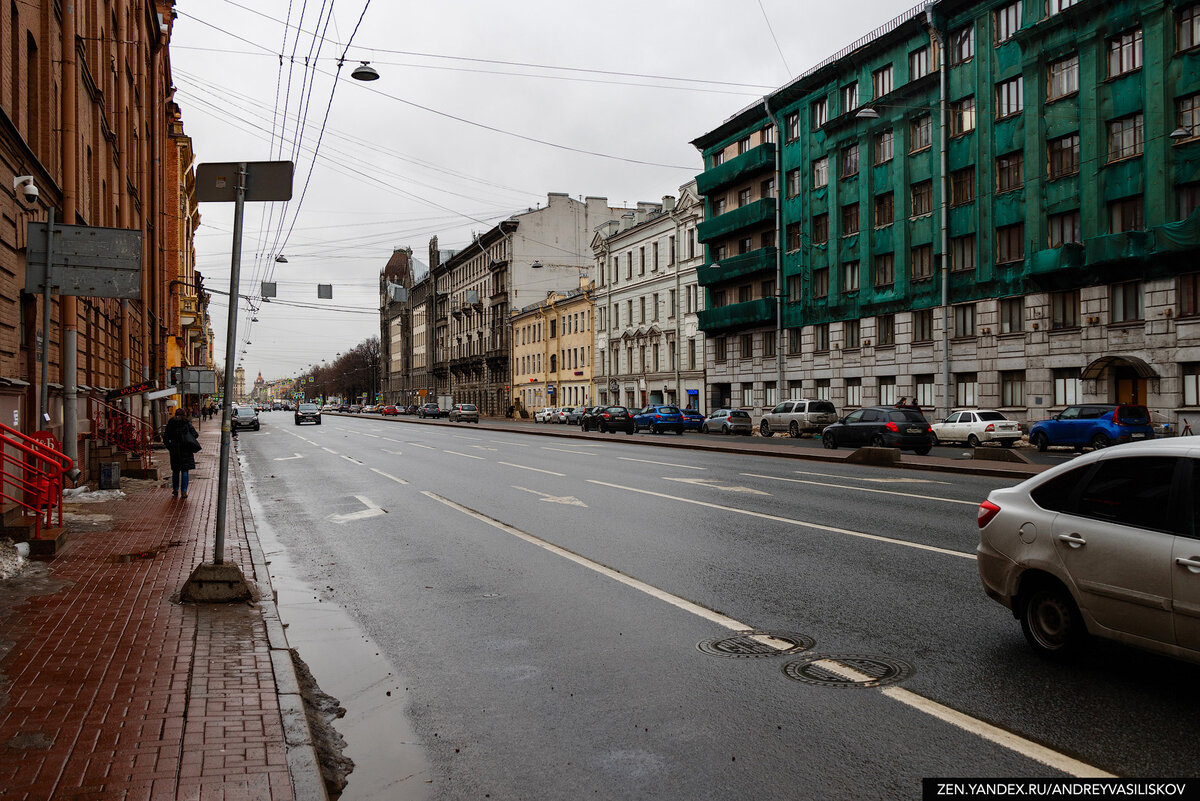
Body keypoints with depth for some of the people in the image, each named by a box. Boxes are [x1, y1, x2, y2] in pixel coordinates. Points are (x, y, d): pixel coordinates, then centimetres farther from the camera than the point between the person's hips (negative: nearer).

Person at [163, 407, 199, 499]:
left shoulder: (171, 423, 2)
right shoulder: (187, 423, -4)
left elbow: (165, 438, 1)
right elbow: (194, 435, -8)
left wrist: (169, 448, 9)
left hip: (174, 450, 2)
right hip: (186, 449, -2)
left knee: (175, 471, 14)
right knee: (185, 471, 3)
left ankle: (175, 490, 18)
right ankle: (184, 491, -1)